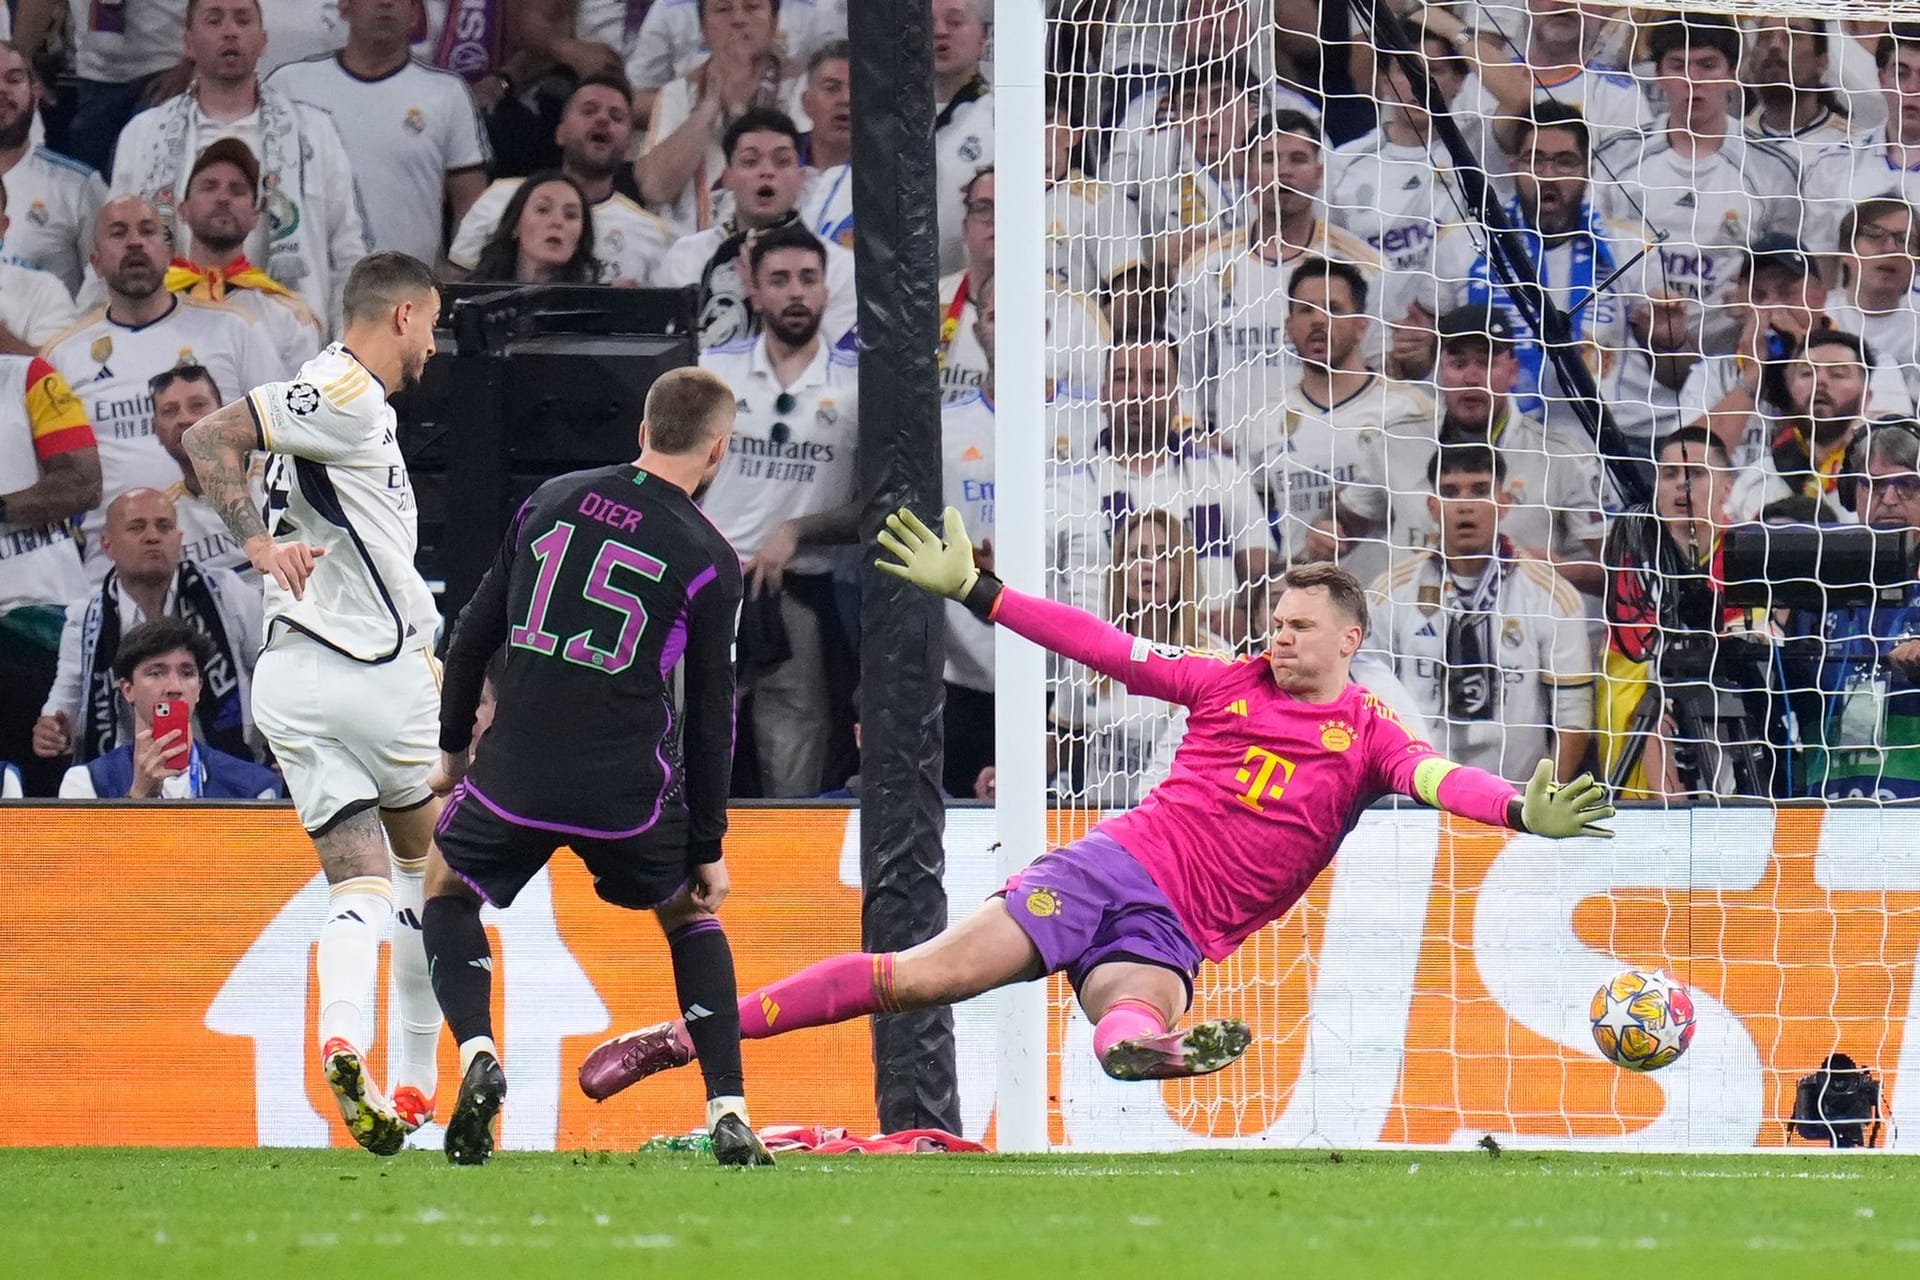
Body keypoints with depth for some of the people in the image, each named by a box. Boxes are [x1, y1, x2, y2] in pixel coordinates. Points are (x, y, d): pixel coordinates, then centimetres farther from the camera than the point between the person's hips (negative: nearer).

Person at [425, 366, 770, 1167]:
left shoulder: (551, 500, 7)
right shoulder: (708, 559, -1)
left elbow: (475, 632, 11)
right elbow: (709, 715, 1)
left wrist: (452, 747, 24)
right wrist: (709, 848, 9)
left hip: (516, 772, 1)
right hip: (631, 791, -1)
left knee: (447, 888, 26)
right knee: (689, 914, 24)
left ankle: (476, 1054, 0)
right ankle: (728, 1113, 10)